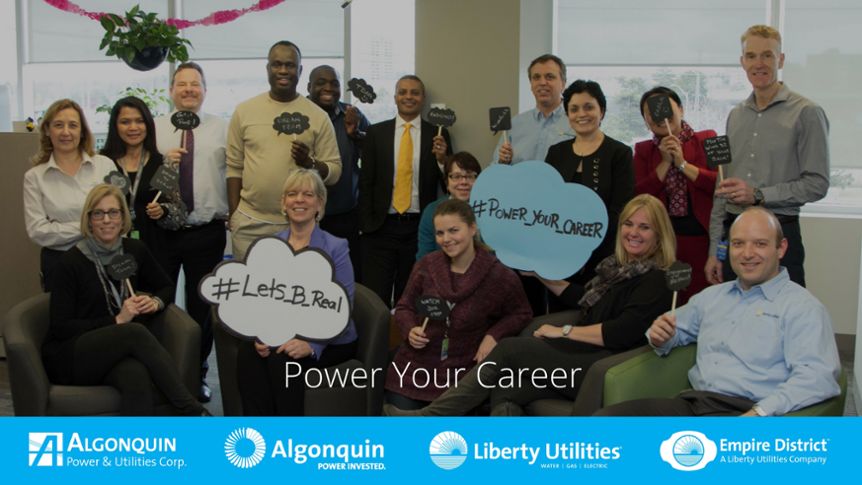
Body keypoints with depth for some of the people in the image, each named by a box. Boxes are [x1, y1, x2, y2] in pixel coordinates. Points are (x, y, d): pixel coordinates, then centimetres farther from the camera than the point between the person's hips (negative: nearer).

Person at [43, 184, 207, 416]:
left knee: (138, 379, -36)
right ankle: (194, 412, -32)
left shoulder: (134, 250, 6)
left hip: (117, 352, 3)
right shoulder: (71, 262, -8)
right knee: (136, 332, -34)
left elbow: (167, 287, 20)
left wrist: (156, 302, -3)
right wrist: (117, 320, -17)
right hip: (70, 356, -3)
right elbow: (60, 328, -10)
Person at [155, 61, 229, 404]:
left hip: (207, 232, 0)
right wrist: (162, 161, -16)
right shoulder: (154, 128, 7)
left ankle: (197, 375, 24)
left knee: (203, 306, 9)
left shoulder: (221, 129, 5)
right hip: (161, 230, 1)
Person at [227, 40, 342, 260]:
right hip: (249, 223, 1)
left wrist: (310, 163, -18)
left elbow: (334, 171, 1)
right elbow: (234, 166, 5)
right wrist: (233, 216, 1)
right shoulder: (244, 111, 4)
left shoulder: (318, 116, 1)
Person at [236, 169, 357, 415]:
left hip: (328, 342, -3)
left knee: (283, 359, -31)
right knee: (247, 354, -27)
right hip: (280, 336, 4)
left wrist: (312, 345, -24)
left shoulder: (335, 248, -5)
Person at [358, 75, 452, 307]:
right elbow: (365, 182, 5)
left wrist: (442, 159, -14)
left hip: (420, 227, 0)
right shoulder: (376, 132, 5)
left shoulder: (437, 134, 5)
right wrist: (366, 225, -1)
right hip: (381, 227, 0)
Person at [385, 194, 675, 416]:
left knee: (509, 348, -17)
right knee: (505, 390, -19)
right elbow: (589, 300, 38)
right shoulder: (616, 267, 21)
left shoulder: (657, 281, -4)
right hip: (583, 357, 8)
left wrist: (565, 331, -9)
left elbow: (622, 334, -17)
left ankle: (429, 417, -11)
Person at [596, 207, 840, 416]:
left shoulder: (802, 307, 1)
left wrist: (758, 414, -24)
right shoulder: (712, 296, 23)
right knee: (606, 419, -16)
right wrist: (660, 337, 12)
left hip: (744, 412, -6)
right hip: (691, 403, 6)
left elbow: (816, 376, -12)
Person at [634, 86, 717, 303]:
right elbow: (639, 197, 1)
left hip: (701, 236, -2)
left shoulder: (706, 140, 5)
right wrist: (665, 162, -5)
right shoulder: (643, 150, 12)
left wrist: (683, 164, -10)